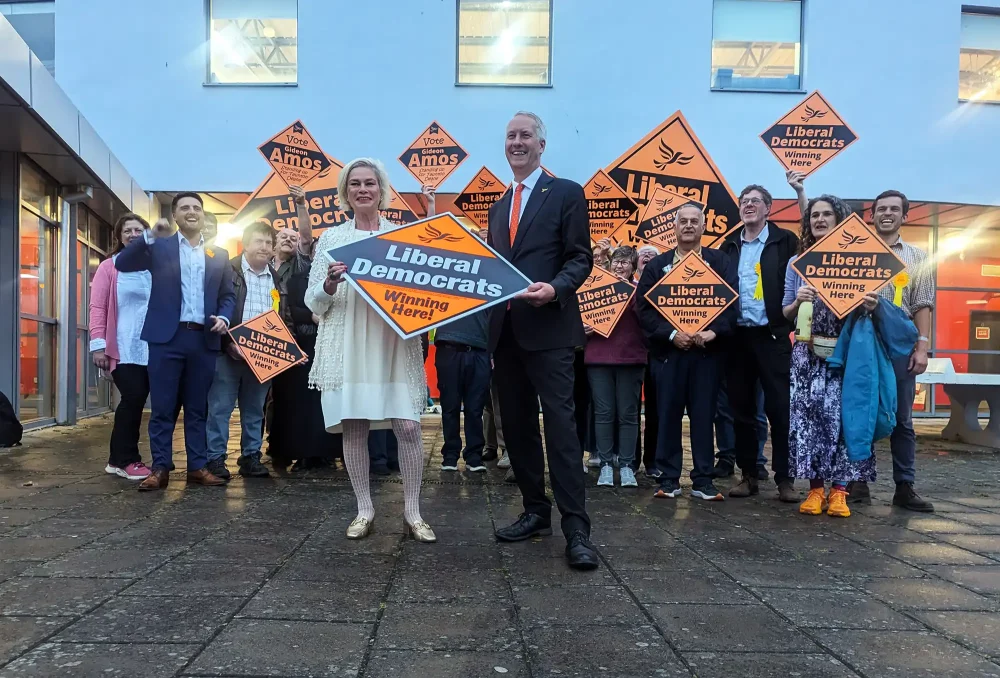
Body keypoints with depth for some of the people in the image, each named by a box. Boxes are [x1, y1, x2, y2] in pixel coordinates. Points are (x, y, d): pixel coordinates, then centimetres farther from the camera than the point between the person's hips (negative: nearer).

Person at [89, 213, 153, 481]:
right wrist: (98, 344, -8)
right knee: (133, 399, -9)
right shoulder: (109, 267, 5)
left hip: (154, 348, 3)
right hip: (124, 348, -3)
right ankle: (124, 459, 4)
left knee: (136, 401, 4)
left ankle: (121, 458, 15)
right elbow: (97, 307, 1)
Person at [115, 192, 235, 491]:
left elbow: (228, 295, 14)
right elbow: (122, 264, -6)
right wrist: (151, 236, -16)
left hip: (204, 338, 2)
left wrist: (224, 317, -6)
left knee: (198, 408, 8)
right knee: (162, 408, 1)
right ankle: (160, 468, 6)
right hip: (167, 336, -2)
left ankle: (197, 466, 13)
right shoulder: (159, 246, 9)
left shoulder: (219, 255, 15)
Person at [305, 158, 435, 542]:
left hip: (394, 343, 0)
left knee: (408, 426, -5)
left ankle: (412, 512, 8)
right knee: (353, 427, 3)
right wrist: (330, 284, -13)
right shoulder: (331, 238, 9)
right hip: (346, 347, 1)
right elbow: (313, 303, 7)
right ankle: (364, 509, 18)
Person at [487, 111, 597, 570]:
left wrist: (555, 288, -23)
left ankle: (576, 528, -5)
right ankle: (536, 512, 22)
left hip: (549, 330, -7)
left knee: (560, 425, -9)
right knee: (517, 426, 10)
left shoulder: (566, 193, 1)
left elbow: (581, 258, -6)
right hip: (506, 331, 7)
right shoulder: (499, 207, 21)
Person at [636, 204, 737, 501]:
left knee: (704, 415, 4)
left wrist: (714, 332, -17)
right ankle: (669, 478, 12)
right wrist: (671, 334, -12)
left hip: (708, 351, 0)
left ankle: (703, 480, 12)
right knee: (668, 415, 3)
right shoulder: (657, 265, 8)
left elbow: (733, 300, -2)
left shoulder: (721, 262, 7)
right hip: (669, 350, 1)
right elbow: (644, 307, 0)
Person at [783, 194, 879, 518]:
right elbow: (786, 314, 11)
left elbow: (863, 305, 8)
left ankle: (838, 489, 4)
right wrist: (798, 301, -10)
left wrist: (871, 306, -14)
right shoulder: (796, 263, 10)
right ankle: (815, 487, 5)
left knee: (842, 415, -3)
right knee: (808, 415, -3)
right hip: (808, 353, 1)